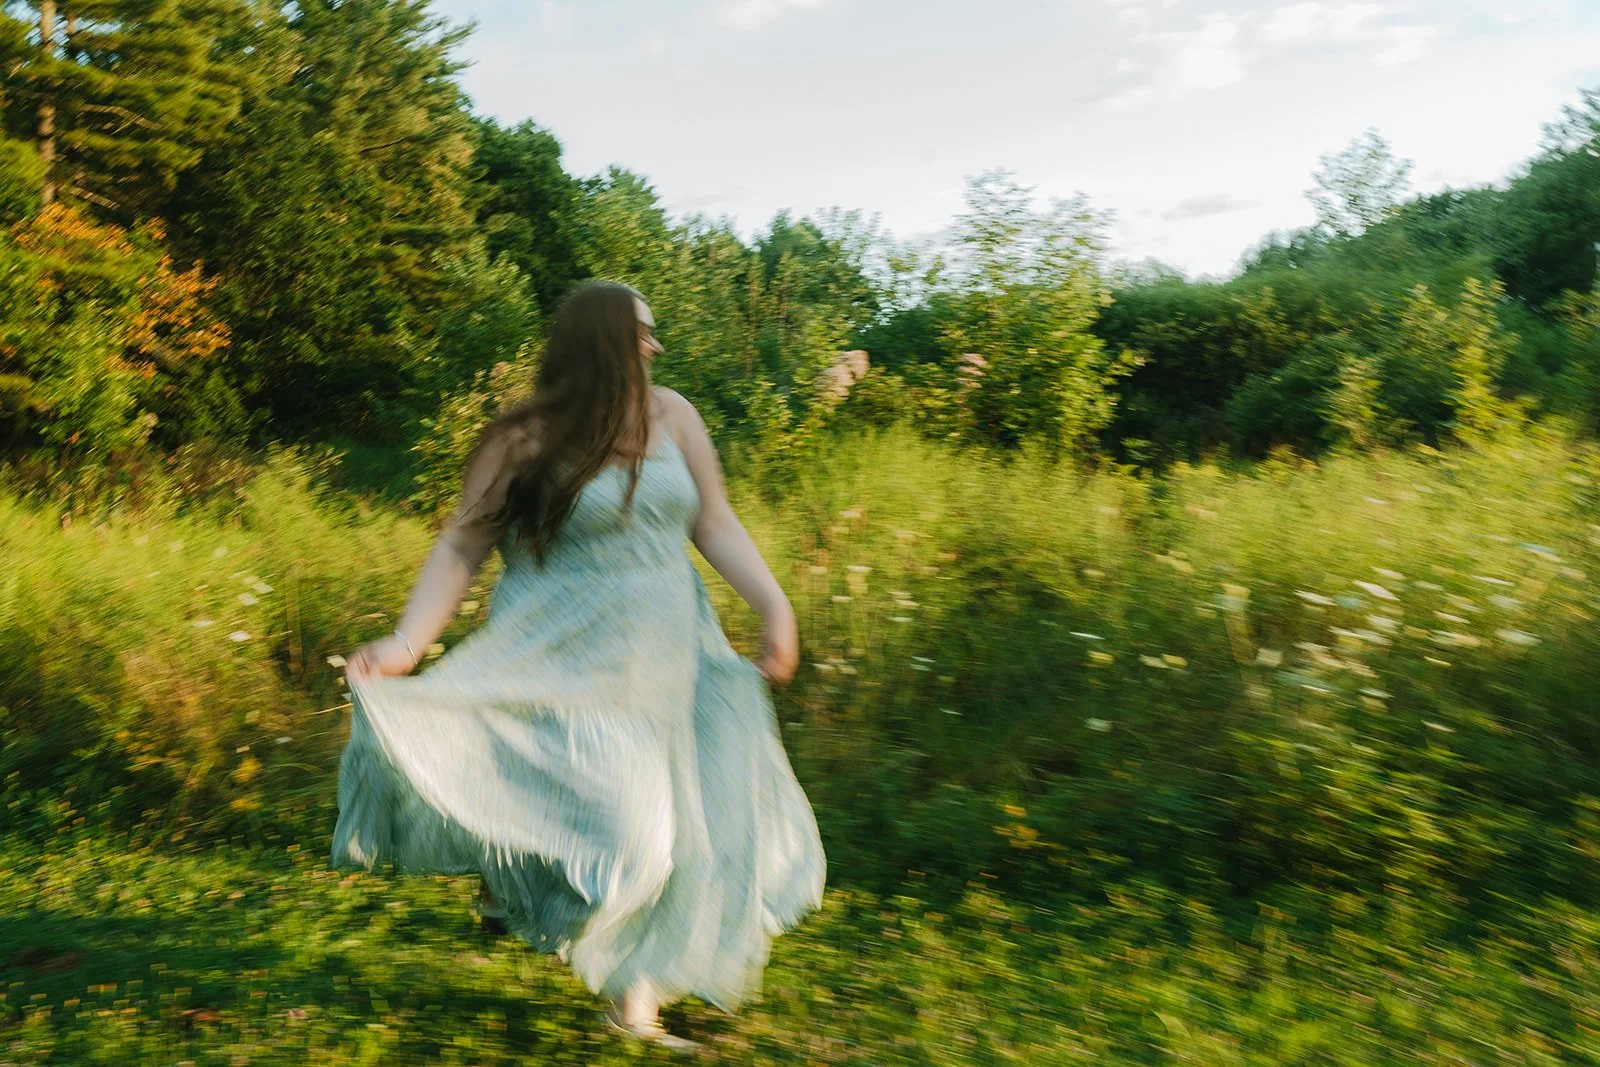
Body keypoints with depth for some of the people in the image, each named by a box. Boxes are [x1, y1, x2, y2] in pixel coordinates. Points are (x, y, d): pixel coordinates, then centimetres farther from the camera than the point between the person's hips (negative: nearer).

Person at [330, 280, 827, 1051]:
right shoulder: (525, 440, -8)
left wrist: (774, 605, -1)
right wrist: (405, 645, -17)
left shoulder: (672, 416, 5)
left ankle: (636, 988, 31)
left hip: (663, 662, 6)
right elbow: (461, 548, -7)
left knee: (700, 827, 9)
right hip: (566, 665, -5)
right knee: (611, 821, -15)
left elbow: (714, 525, 8)